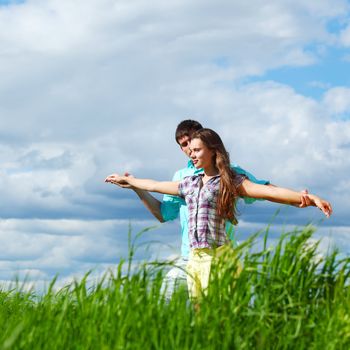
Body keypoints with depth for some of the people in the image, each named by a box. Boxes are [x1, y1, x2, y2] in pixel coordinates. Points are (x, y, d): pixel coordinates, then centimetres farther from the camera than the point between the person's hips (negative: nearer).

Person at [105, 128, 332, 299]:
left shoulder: (231, 182, -1)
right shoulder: (190, 184, 17)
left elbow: (269, 191, -12)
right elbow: (154, 186, 33)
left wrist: (309, 198, -23)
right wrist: (128, 181, 46)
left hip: (217, 255, -6)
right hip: (195, 257, 6)